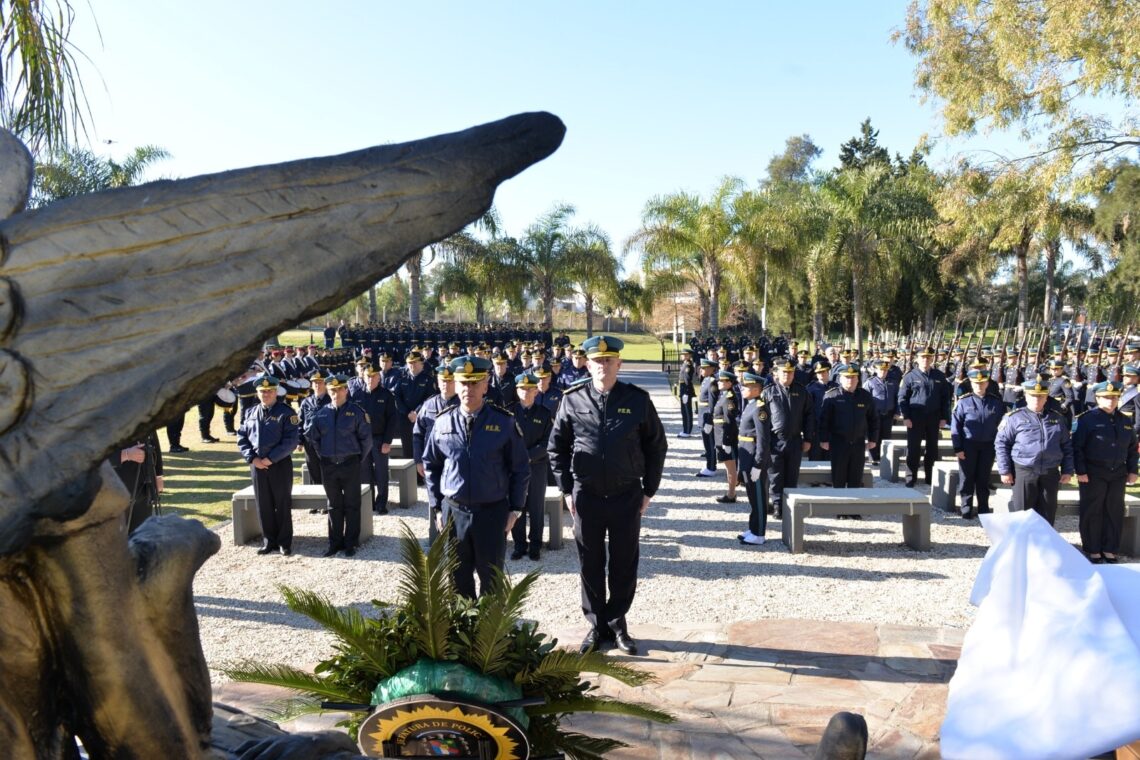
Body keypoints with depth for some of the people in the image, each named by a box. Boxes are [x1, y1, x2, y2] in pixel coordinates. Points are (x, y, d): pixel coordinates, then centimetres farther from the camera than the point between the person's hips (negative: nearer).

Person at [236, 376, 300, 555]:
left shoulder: (286, 413, -6)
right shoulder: (250, 413, 10)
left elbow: (291, 440, -13)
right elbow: (241, 437, 8)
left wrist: (270, 459, -16)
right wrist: (252, 458, -7)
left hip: (280, 464, -4)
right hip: (257, 465, 4)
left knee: (283, 504, 3)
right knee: (263, 505, 10)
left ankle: (284, 543, 13)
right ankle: (269, 541, 21)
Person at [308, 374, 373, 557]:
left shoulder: (356, 412, -5)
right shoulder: (321, 413, 3)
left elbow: (366, 439, -3)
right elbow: (312, 436, 14)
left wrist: (358, 458, 0)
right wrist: (322, 455, 11)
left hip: (350, 464, -3)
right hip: (328, 465, 3)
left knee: (351, 505, 4)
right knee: (334, 506, 12)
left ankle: (350, 543, 12)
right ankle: (335, 543, 20)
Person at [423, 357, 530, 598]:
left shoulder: (504, 422, -6)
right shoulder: (443, 422, -1)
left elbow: (521, 468, 0)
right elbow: (430, 466, 9)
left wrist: (515, 509, -2)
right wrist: (436, 507, 6)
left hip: (492, 512, -2)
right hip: (453, 512, 2)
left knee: (491, 578, 11)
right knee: (458, 578, 13)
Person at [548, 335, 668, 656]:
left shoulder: (638, 400, -4)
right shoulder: (572, 400, -2)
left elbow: (657, 446, 3)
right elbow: (557, 446, 5)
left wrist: (649, 490, 1)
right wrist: (566, 490, 1)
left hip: (627, 496, 0)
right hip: (586, 496, 0)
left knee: (624, 565, 10)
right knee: (591, 566, 10)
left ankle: (617, 624, 27)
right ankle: (596, 625, 25)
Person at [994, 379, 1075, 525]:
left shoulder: (1057, 418, 12)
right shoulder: (1014, 417, -1)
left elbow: (1066, 446, 16)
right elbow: (1001, 443, -2)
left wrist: (1067, 471, 8)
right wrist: (1005, 471, -6)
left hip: (1050, 475, 4)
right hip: (1024, 473, -4)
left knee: (1047, 516, 9)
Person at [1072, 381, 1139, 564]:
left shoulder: (1125, 421, 10)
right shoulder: (1086, 419, -7)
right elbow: (1077, 447, -10)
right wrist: (1080, 471, -14)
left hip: (1118, 474, 5)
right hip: (1093, 474, -5)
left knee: (1115, 512, 9)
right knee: (1092, 513, 3)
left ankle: (1109, 550, 19)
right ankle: (1092, 550, 12)